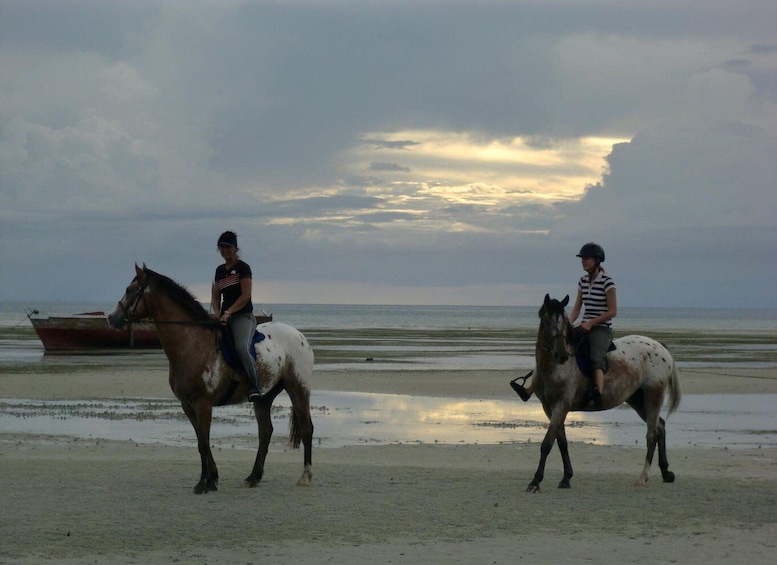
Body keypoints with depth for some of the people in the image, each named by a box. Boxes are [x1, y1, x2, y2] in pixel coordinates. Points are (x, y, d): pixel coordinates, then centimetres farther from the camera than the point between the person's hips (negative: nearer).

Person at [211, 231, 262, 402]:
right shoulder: (220, 270, 19)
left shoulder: (242, 267, -2)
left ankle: (254, 387, -29)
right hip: (224, 318, 8)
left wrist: (228, 312, -19)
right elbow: (215, 297, 20)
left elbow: (245, 295, -11)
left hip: (243, 316, -8)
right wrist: (216, 312, -2)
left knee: (242, 348, -32)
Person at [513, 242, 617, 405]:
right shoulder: (583, 281, 12)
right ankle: (530, 390, 1)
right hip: (585, 328, 8)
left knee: (596, 358, -35)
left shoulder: (607, 282, -9)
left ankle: (598, 393, -61)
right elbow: (576, 308, 15)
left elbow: (613, 311, -11)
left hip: (602, 329, -8)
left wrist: (591, 322, -16)